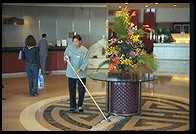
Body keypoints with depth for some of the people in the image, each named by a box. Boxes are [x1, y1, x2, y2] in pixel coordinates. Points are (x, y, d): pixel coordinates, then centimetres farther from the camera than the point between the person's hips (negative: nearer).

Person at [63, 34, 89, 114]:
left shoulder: (85, 50, -10)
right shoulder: (69, 48, -1)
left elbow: (85, 62, -14)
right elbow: (65, 54, 14)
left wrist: (80, 70, -28)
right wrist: (65, 58, -10)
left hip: (81, 74, -2)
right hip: (71, 73, 2)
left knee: (82, 91, 5)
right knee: (72, 91, 8)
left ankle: (80, 106, 24)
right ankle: (72, 106, 21)